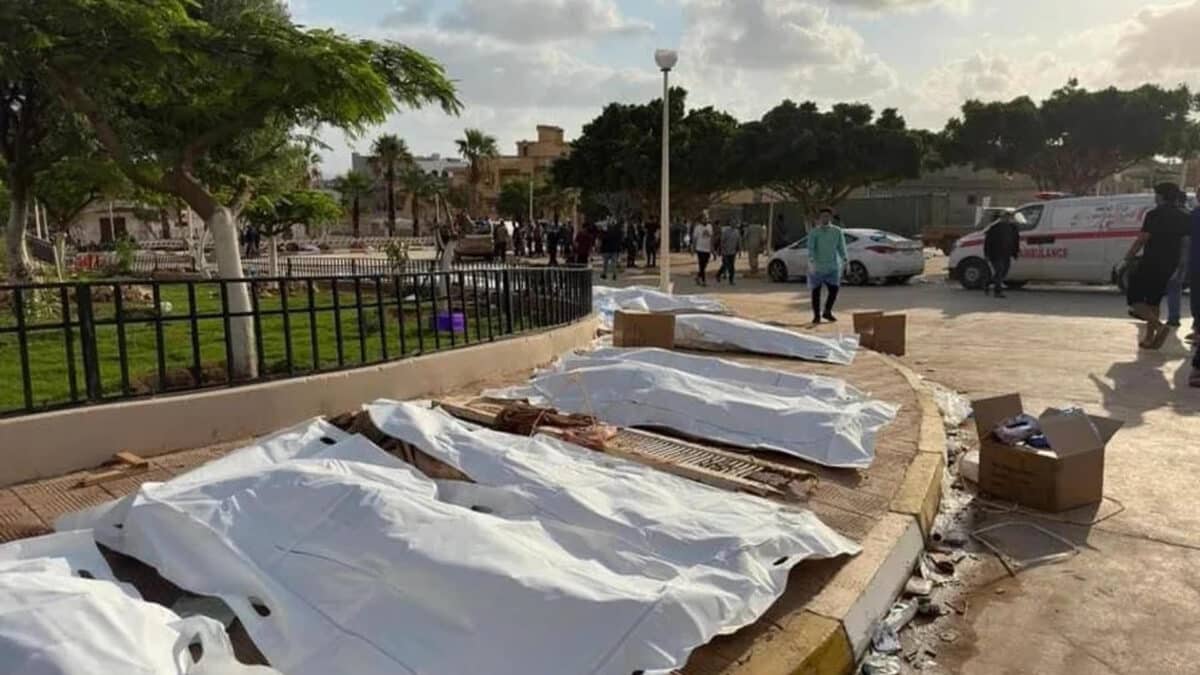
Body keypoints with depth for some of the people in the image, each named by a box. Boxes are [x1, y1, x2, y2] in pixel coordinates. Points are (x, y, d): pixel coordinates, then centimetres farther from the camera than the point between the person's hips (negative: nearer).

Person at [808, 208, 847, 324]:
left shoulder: (837, 231, 6)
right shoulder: (814, 232, -3)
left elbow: (841, 247, 6)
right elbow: (811, 248, -13)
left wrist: (844, 261, -6)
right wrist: (811, 262, -27)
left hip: (832, 267, 2)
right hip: (817, 267, -2)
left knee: (834, 290, -5)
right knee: (816, 291, 4)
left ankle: (827, 312, 16)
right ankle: (816, 315, 16)